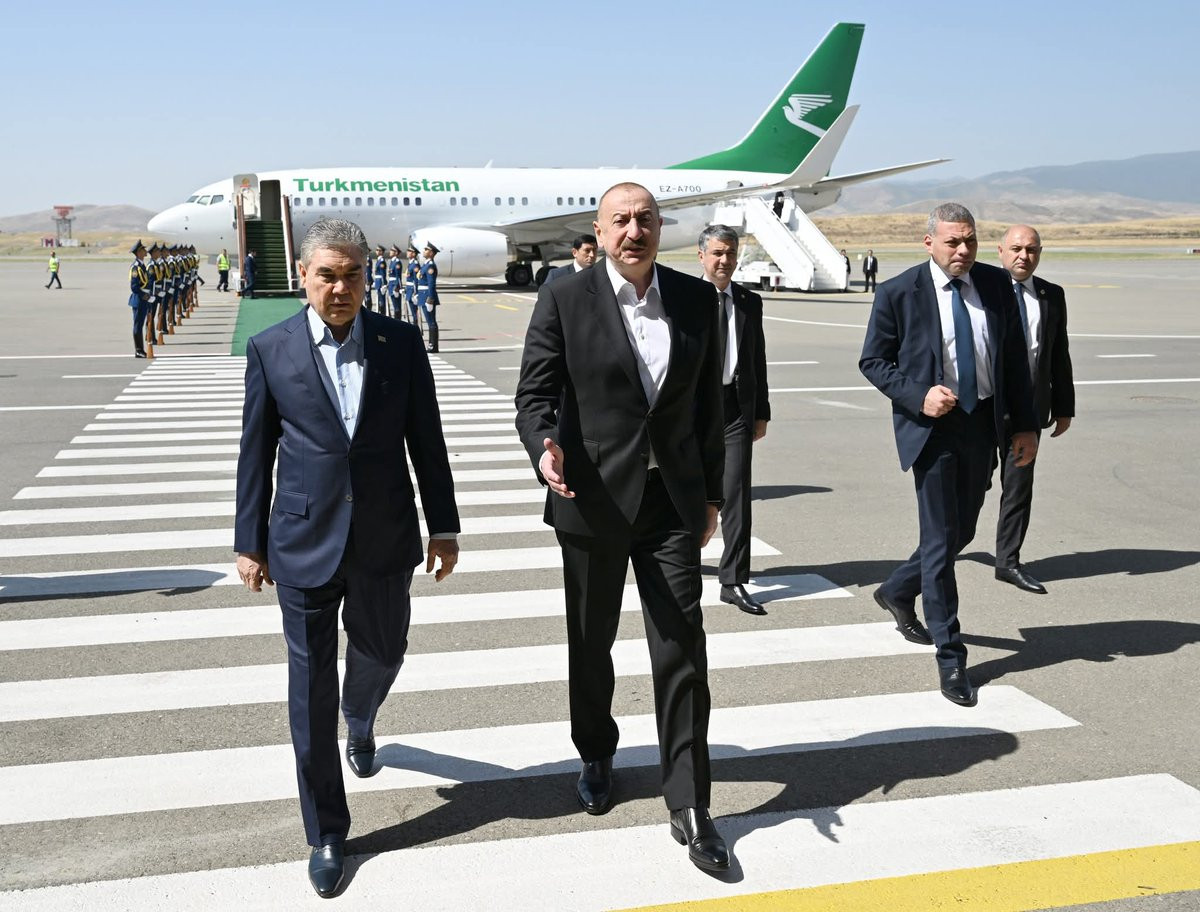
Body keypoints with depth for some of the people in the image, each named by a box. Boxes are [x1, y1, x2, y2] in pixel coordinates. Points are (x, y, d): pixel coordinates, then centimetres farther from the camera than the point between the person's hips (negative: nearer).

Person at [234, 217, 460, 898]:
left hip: (385, 540, 2)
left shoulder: (401, 343, -1)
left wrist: (444, 527, 4)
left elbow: (427, 440, 3)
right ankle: (327, 834, 19)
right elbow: (256, 453, 2)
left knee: (383, 653, 20)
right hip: (304, 544, -1)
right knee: (312, 690, 4)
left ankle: (360, 721, 57)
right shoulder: (270, 349, -3)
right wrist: (250, 542, 5)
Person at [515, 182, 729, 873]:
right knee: (591, 644, 16)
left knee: (683, 652, -2)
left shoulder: (697, 299, 4)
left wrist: (712, 495, 10)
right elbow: (535, 392, -6)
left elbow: (709, 402, 9)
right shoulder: (565, 300, -5)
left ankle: (690, 807, 8)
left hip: (674, 503, 1)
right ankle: (597, 758, 41)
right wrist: (544, 447, -28)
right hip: (594, 502, -1)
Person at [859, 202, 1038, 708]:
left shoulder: (996, 284, 4)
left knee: (961, 532, 16)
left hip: (982, 424, 5)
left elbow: (1014, 357, 8)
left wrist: (1025, 424, 3)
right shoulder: (898, 293, -8)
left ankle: (897, 592, 42)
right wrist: (918, 396, -17)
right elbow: (872, 360, -2)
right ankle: (950, 656, 7)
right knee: (940, 540, -3)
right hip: (932, 426, -5)